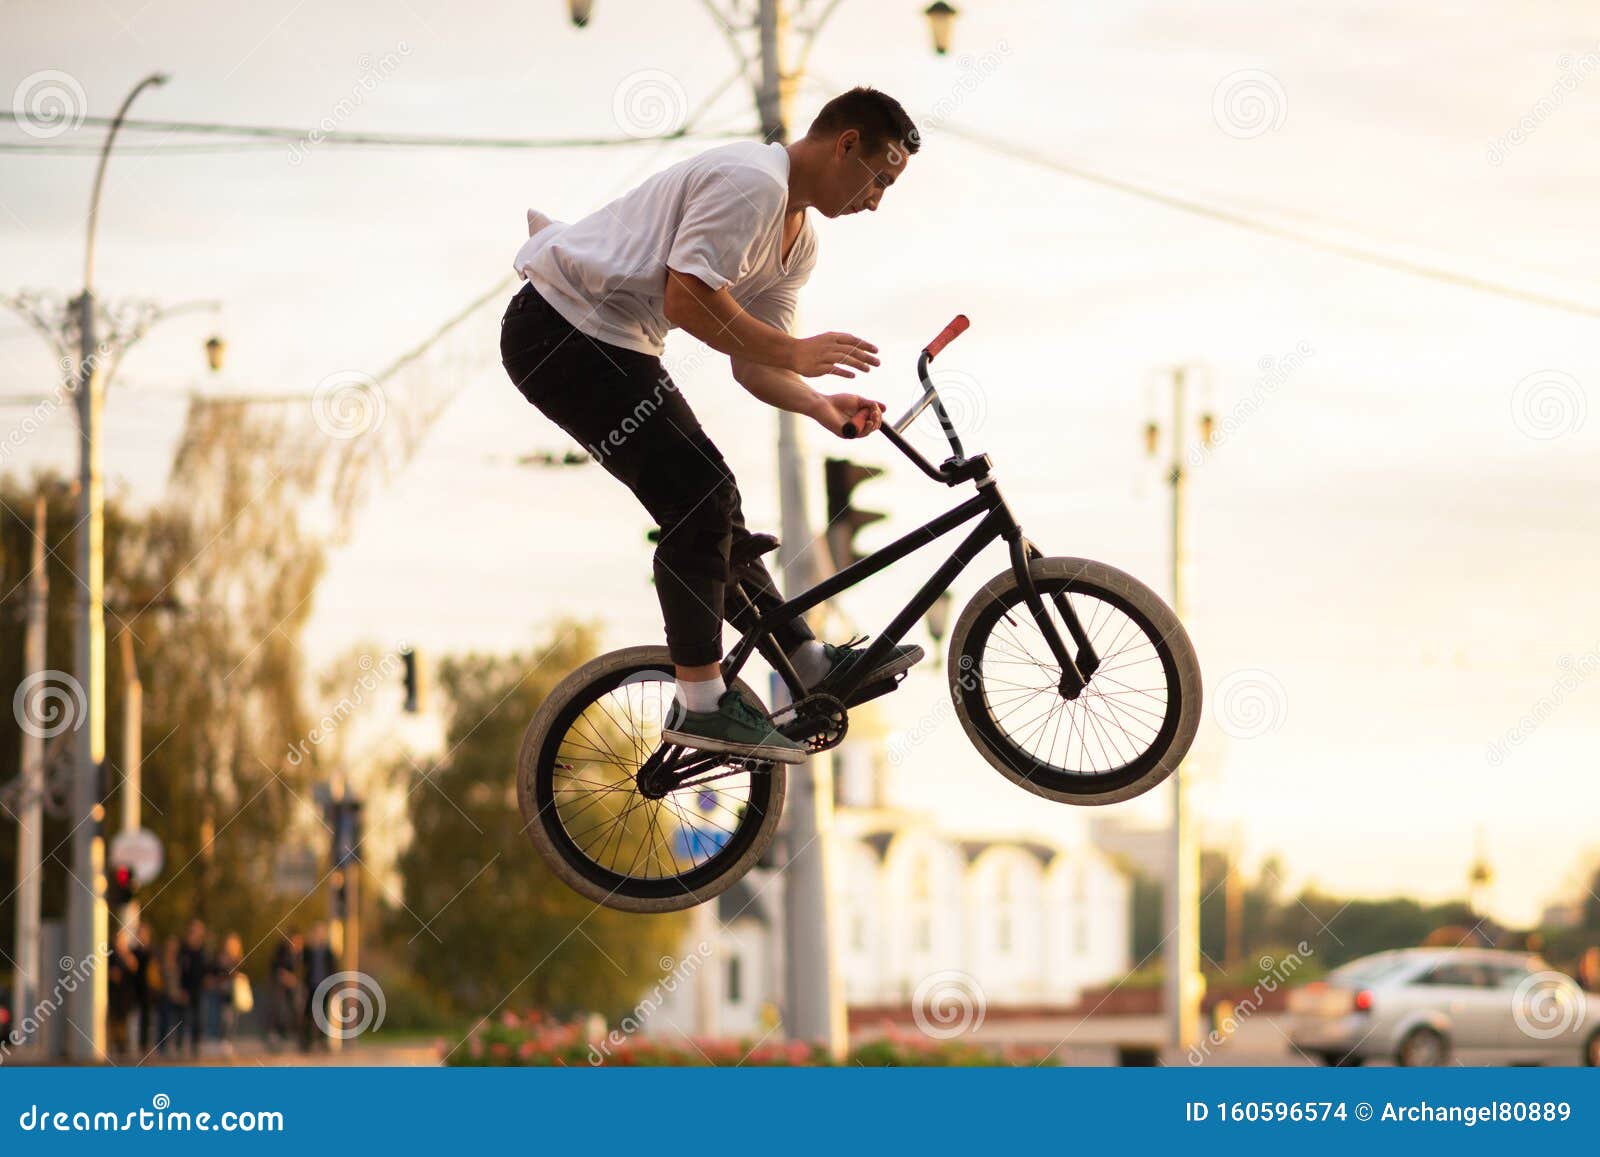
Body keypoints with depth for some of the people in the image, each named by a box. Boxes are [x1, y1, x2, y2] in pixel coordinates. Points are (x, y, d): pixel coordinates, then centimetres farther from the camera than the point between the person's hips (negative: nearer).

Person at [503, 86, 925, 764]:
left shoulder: (798, 242, 14)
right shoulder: (751, 182, -18)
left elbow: (752, 361, 13)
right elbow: (688, 301, -25)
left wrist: (821, 407, -5)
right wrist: (796, 353, -20)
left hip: (614, 347, 11)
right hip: (563, 334, -11)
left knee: (712, 503, 13)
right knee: (698, 503, -13)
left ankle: (813, 664, 20)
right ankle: (700, 705, -8)